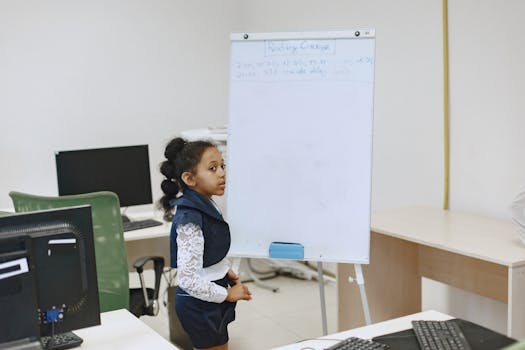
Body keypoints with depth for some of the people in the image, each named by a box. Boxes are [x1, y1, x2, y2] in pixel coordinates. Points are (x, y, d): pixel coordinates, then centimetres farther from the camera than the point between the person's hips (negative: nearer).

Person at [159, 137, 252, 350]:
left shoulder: (206, 206, 2)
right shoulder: (189, 220, -26)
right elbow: (188, 279, -28)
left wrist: (225, 271, 4)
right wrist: (228, 294, -18)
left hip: (209, 302, 9)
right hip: (199, 305, -9)